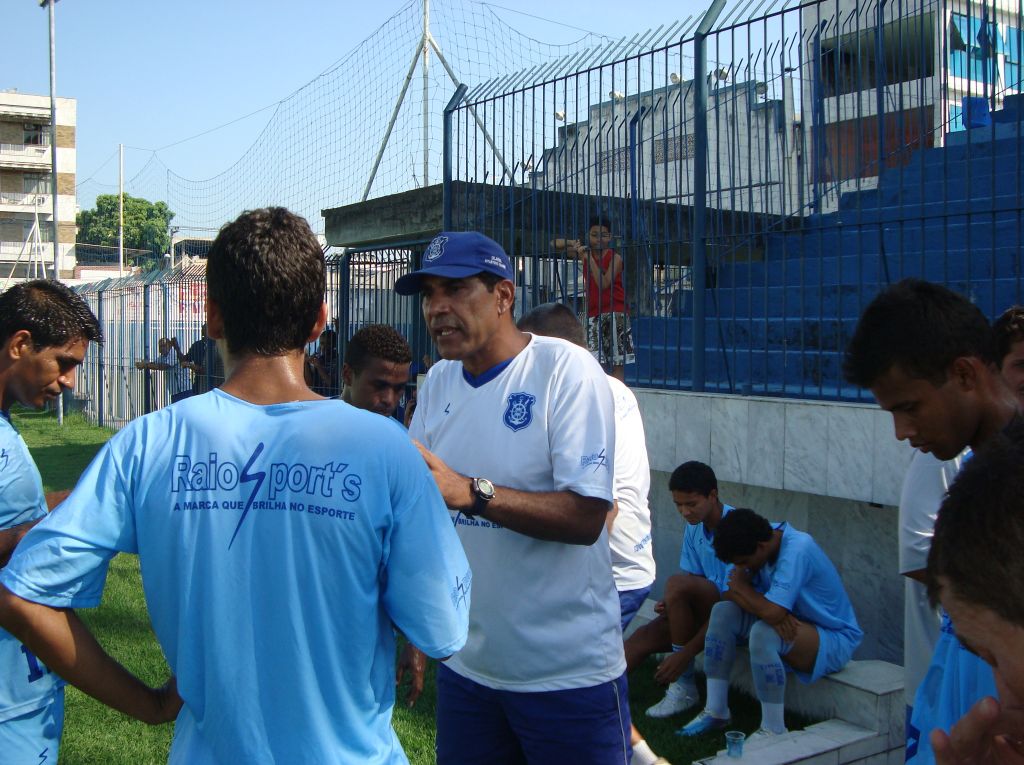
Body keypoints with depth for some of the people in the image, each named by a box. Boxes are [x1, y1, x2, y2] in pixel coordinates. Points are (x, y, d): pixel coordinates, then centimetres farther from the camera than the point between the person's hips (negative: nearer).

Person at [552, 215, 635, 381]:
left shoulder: (615, 258, -5)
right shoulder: (584, 253, 9)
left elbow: (604, 284, -18)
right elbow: (555, 244, 15)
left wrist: (589, 258, -18)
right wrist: (574, 243, -4)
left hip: (615, 314, -4)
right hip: (594, 315, 4)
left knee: (617, 363, -6)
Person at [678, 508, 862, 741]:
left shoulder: (797, 550, -29)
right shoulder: (760, 541, -5)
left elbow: (772, 612, -37)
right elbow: (730, 595, -5)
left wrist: (740, 584, -17)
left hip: (835, 639, -8)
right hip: (791, 624, 8)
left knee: (763, 633, -34)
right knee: (722, 611, -10)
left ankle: (774, 730, -19)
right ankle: (716, 712, -4)